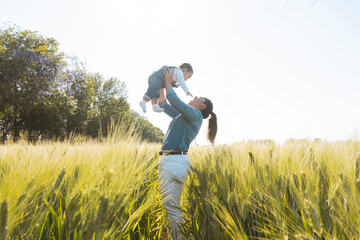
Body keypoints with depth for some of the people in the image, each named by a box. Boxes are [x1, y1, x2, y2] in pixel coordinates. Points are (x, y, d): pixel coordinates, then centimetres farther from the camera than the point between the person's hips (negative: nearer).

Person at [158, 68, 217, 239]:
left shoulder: (195, 115, -2)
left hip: (175, 161, -10)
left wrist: (169, 82, 5)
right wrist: (162, 86, 28)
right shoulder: (183, 116, 23)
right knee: (167, 204, 13)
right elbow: (164, 105, 32)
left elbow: (174, 100, -10)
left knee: (172, 207, -12)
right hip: (167, 161, 10)